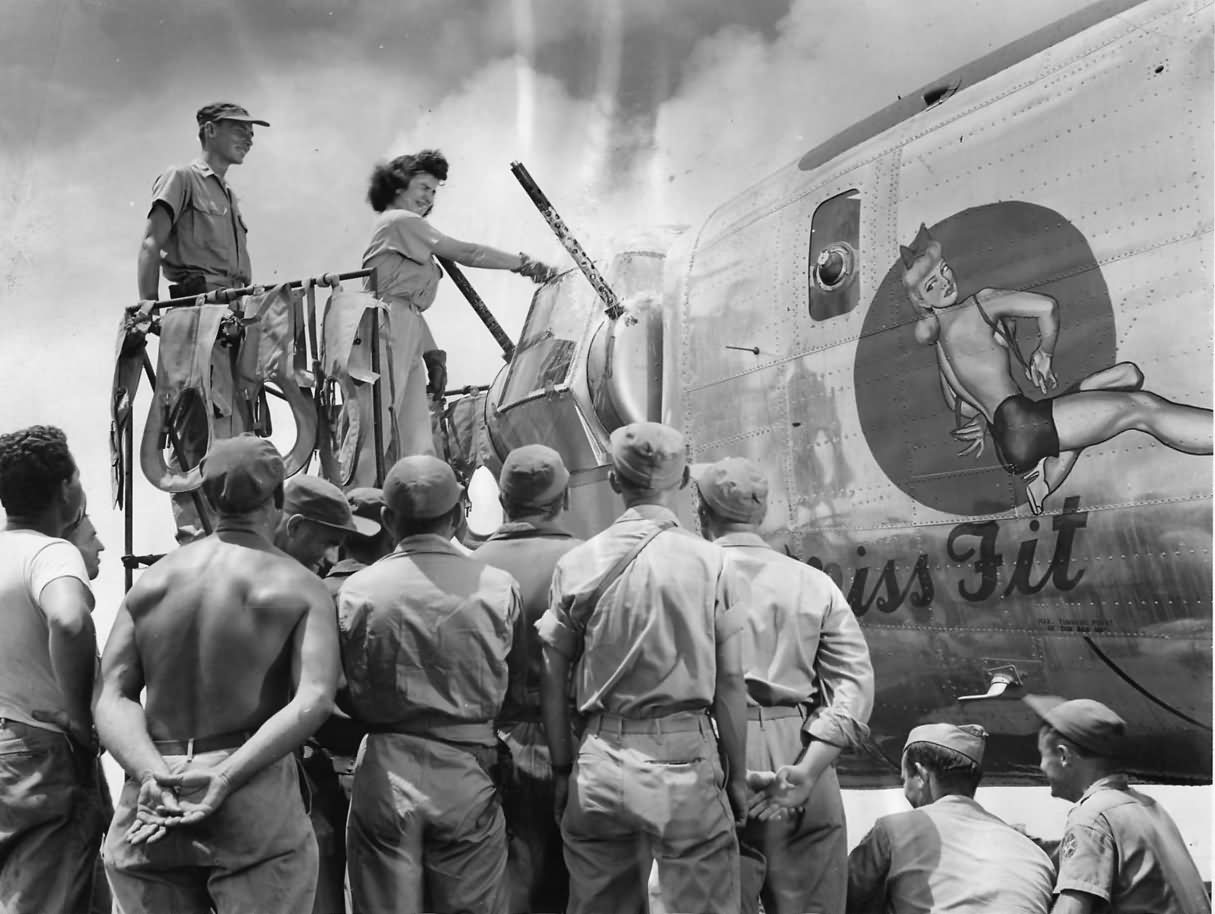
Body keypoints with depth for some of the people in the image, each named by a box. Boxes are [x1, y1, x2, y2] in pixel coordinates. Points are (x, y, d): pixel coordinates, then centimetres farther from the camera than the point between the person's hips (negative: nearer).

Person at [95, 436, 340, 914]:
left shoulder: (151, 580, 10)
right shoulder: (300, 587, -1)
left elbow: (113, 698, -2)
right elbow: (314, 700, -17)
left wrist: (152, 775, -15)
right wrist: (226, 777, -22)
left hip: (149, 807, 4)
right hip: (256, 804, -3)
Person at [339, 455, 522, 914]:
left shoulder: (356, 591, -5)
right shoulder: (499, 588, -6)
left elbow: (352, 696, 0)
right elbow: (504, 690, -1)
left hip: (384, 774, 0)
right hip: (467, 773, 0)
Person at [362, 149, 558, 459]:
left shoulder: (406, 226, 27)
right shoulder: (400, 221, -2)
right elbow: (464, 252, -5)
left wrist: (433, 354, 16)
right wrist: (524, 264, 1)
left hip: (408, 338, 10)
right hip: (389, 326, -10)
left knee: (416, 441, 3)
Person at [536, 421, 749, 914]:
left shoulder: (577, 563, 0)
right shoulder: (710, 561, -4)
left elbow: (553, 682, 4)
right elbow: (730, 683, -3)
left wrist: (562, 770, 13)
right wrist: (737, 775, 7)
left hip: (601, 762, 2)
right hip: (684, 759, -2)